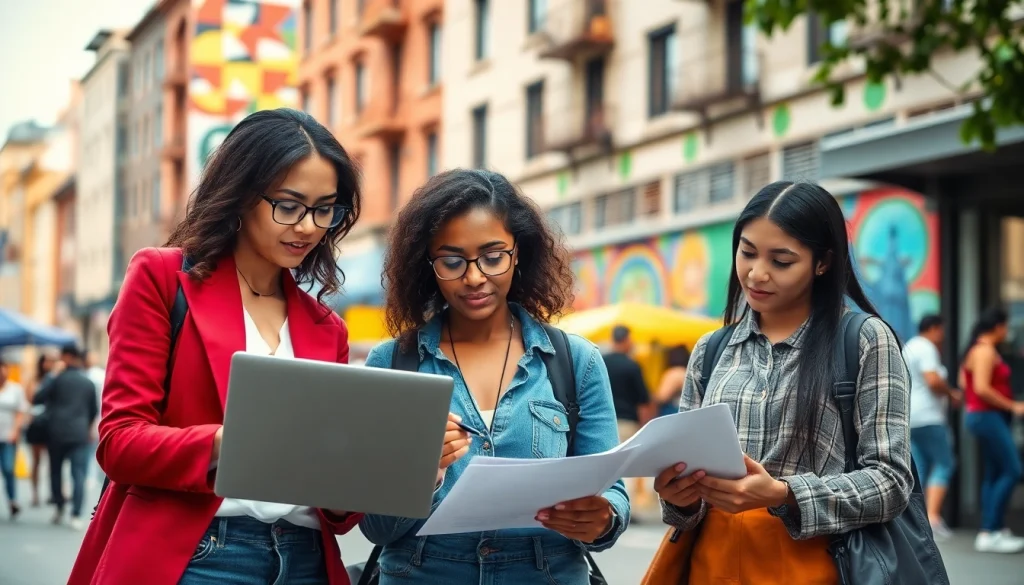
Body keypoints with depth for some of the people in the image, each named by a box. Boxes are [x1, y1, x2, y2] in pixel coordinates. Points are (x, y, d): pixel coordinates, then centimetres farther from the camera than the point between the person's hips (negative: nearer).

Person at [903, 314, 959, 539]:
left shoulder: (909, 347, 20)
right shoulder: (927, 349, -10)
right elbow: (933, 380, -23)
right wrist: (952, 393, -6)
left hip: (910, 419, 10)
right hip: (928, 417, -10)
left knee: (920, 468, 8)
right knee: (943, 464, -7)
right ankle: (933, 516, -17)